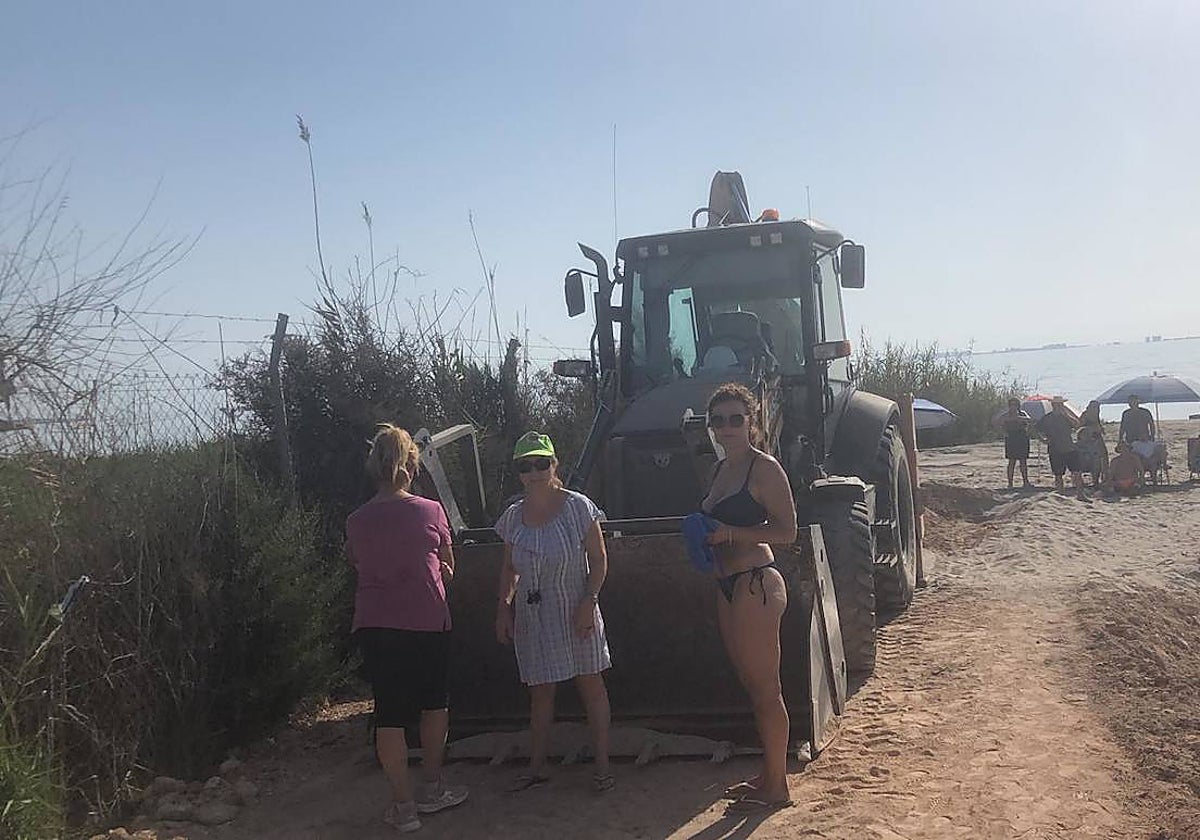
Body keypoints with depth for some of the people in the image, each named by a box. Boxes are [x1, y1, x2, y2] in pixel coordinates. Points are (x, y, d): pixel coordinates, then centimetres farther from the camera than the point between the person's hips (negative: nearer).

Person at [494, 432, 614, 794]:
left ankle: (602, 764, 12)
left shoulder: (578, 506, -7)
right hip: (531, 617, 4)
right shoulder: (512, 517, 5)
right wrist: (503, 607, 5)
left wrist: (589, 601, -15)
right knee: (539, 692, 10)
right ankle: (536, 766, 21)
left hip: (574, 612, -4)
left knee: (590, 684, 5)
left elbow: (598, 559, -6)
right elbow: (509, 568, 15)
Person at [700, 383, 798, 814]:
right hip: (728, 585, 9)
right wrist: (705, 537, 7)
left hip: (756, 584, -9)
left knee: (766, 690, 0)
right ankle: (768, 776, 28)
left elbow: (787, 531, -16)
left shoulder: (764, 468, -12)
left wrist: (731, 533, -23)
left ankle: (776, 787, 10)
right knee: (753, 688, 17)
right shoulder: (720, 469, 14)